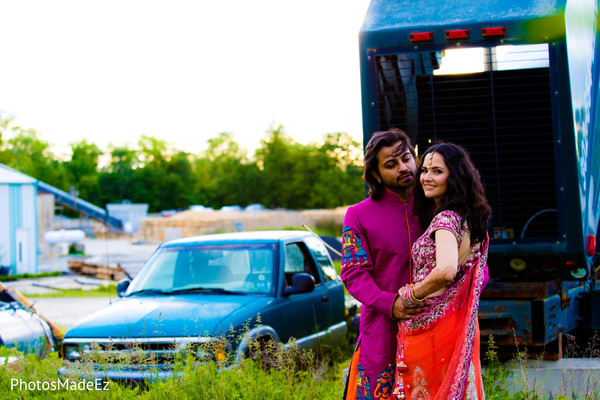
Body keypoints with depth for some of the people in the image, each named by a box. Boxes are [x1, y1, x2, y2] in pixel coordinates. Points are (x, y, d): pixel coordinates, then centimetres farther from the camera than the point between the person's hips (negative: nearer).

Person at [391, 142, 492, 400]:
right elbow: (480, 277, 21)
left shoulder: (445, 219, -16)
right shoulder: (470, 221, 12)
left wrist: (410, 295, -18)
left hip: (430, 327, -9)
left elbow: (446, 270, -34)